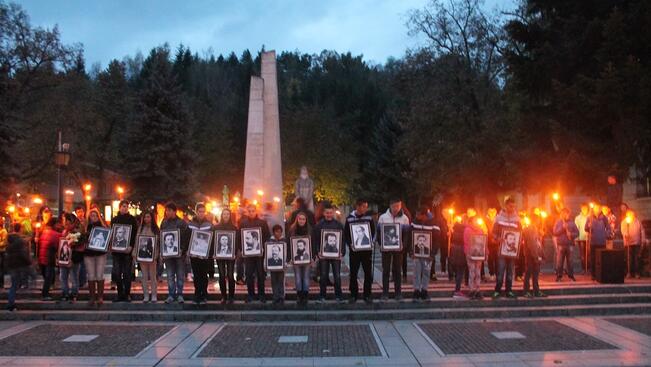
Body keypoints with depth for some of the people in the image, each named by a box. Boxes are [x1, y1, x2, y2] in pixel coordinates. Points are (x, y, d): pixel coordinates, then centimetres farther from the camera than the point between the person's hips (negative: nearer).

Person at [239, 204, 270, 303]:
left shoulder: (262, 223, 3)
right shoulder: (243, 223, 5)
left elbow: (267, 236, 2)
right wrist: (242, 248, -6)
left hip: (260, 251, -1)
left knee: (261, 274, 3)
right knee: (249, 274, 3)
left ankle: (261, 294, 12)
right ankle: (250, 294, 12)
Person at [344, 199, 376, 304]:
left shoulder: (369, 217, 2)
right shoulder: (349, 218, 0)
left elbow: (373, 231, 7)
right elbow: (346, 234, 2)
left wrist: (370, 242, -8)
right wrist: (350, 244, -12)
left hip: (367, 249, 1)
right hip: (354, 250, -1)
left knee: (368, 273, 2)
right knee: (353, 273, 5)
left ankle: (367, 295, 13)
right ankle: (353, 295, 16)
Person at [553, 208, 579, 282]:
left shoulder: (572, 223, 10)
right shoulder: (557, 222, 4)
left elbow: (577, 233, 8)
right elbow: (555, 233, -5)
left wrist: (571, 234, -11)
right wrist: (562, 228, -13)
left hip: (570, 245, 2)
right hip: (560, 245, -2)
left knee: (570, 261, 4)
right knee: (559, 261, -1)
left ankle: (571, 275, 14)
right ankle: (559, 276, 6)